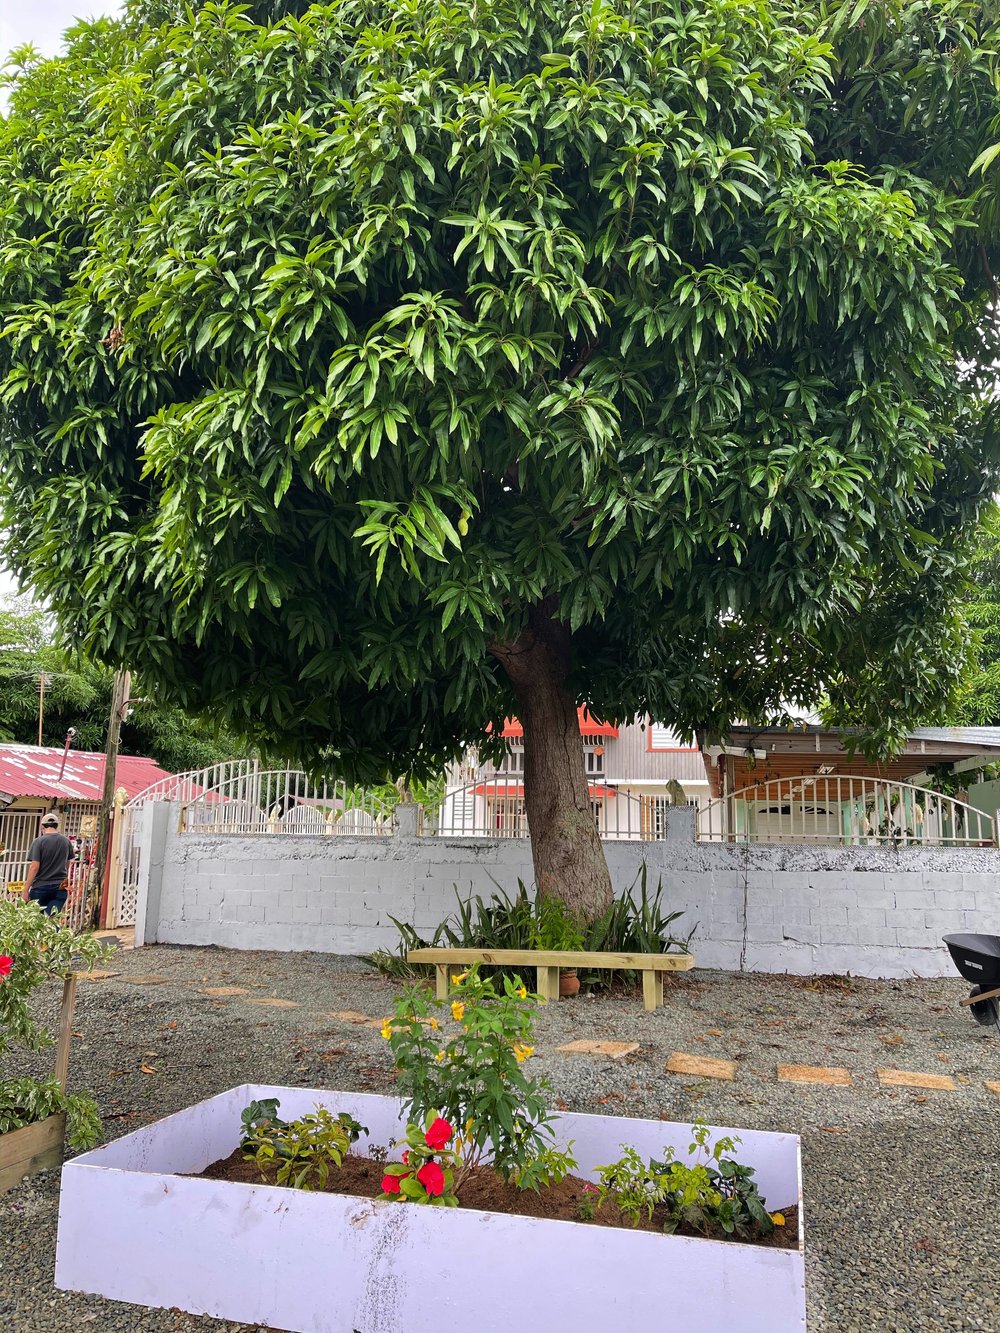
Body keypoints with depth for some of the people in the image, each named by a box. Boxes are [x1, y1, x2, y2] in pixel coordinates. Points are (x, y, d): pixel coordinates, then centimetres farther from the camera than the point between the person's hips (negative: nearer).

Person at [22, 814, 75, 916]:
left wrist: (26, 889, -7)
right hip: (60, 888, 3)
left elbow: (34, 867, -12)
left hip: (41, 886, -3)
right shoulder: (66, 842, 7)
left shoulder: (39, 841, -7)